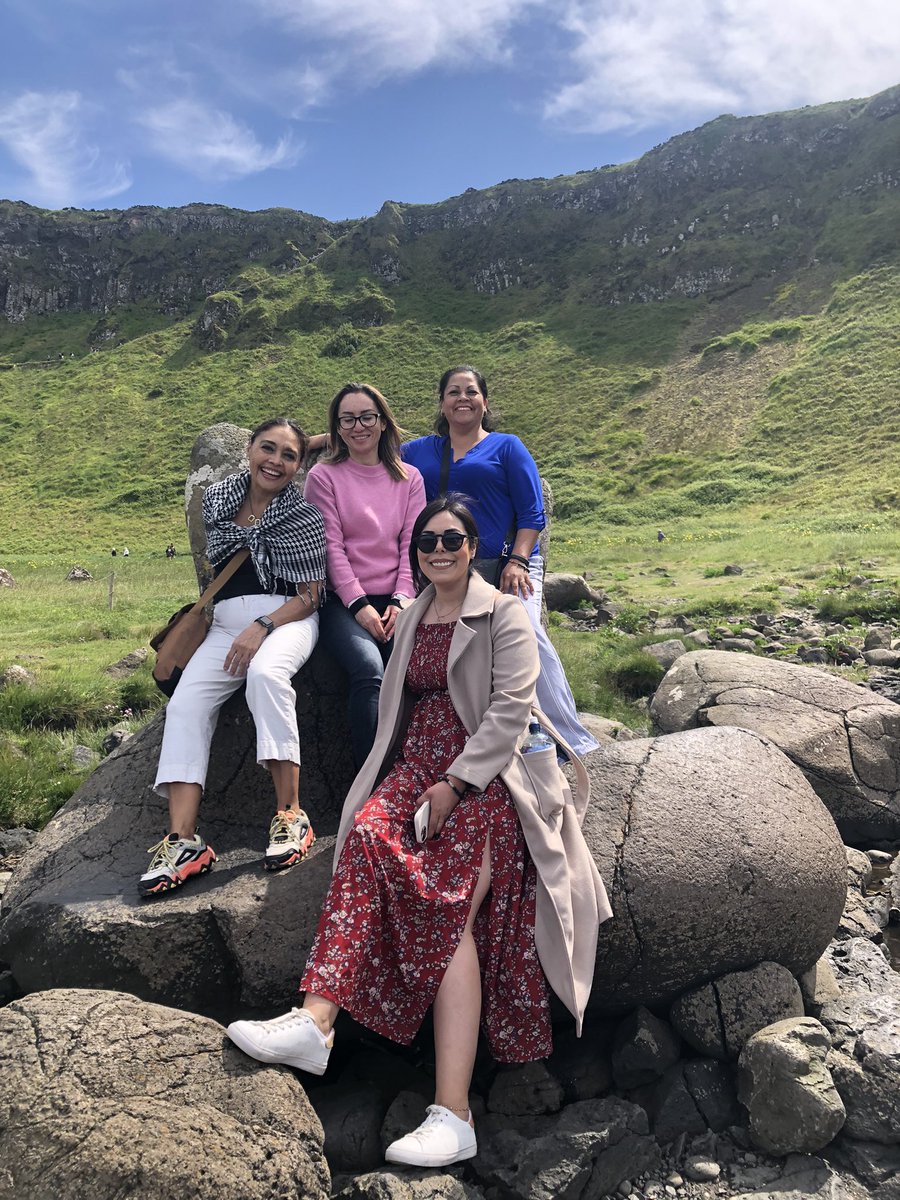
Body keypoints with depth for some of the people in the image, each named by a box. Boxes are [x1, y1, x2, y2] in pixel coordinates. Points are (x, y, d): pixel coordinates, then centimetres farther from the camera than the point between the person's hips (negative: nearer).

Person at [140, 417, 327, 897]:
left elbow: (309, 596, -6)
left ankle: (290, 814, -32)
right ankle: (183, 840, -25)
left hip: (287, 618, -4)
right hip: (227, 622, 5)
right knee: (186, 702, -20)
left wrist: (261, 628, -18)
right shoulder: (216, 498, 12)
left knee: (265, 673, -38)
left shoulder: (303, 516, -1)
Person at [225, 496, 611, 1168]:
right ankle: (316, 1021, -34)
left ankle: (453, 1114, -26)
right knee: (368, 833, -28)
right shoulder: (411, 619, 20)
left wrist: (455, 784, -17)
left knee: (449, 909, -23)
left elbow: (509, 711, -9)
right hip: (420, 763, 5)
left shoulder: (503, 615, 2)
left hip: (487, 773, -5)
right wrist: (422, 779, 4)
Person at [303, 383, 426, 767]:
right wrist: (359, 605, -11)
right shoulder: (323, 476, 7)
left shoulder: (409, 479, 15)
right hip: (342, 601, -2)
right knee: (369, 671, -30)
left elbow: (411, 546, 9)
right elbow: (330, 547, -1)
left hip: (394, 600, 2)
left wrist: (401, 601, -6)